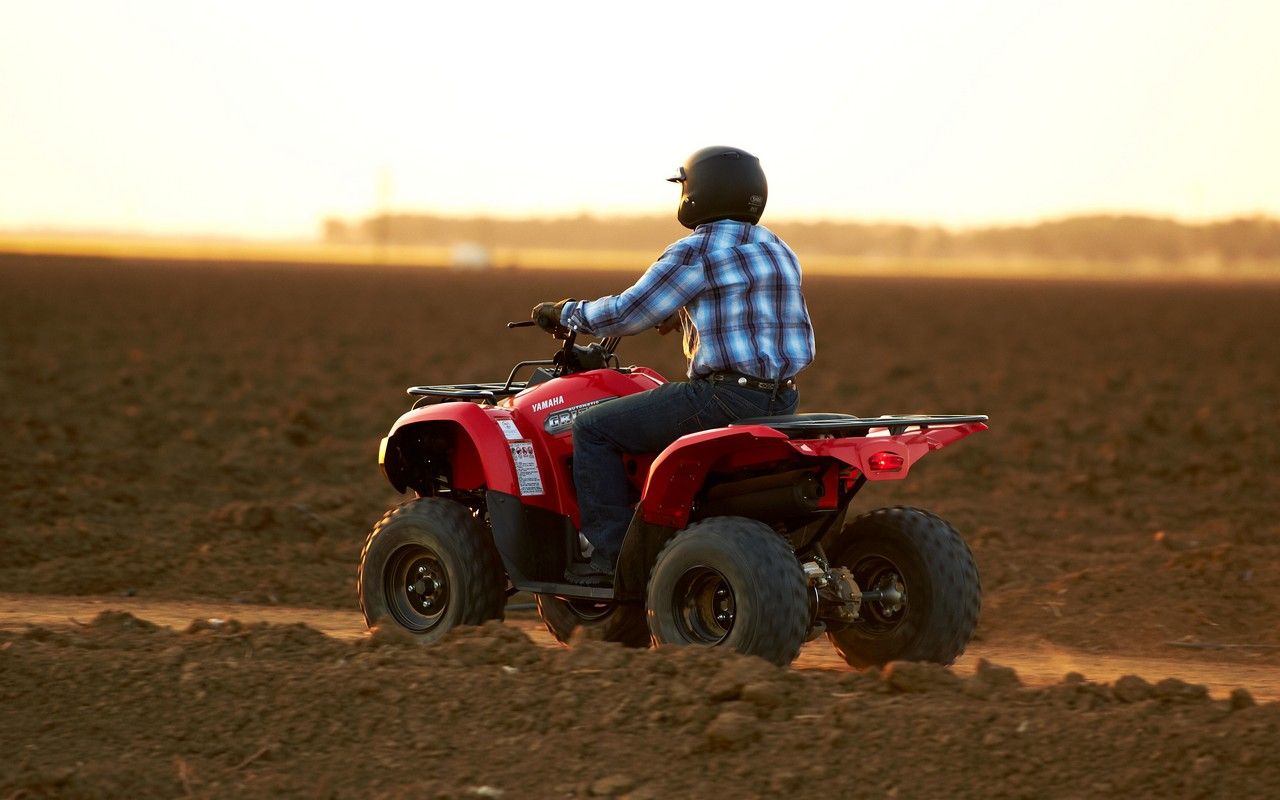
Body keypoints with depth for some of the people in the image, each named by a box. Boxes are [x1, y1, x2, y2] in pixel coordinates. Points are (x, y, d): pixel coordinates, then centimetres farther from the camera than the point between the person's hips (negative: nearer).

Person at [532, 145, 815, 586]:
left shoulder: (695, 253, -11)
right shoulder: (775, 249, 15)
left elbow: (625, 314, -8)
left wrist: (565, 314, 9)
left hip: (724, 396, -9)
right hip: (780, 398, 9)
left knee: (594, 428, 0)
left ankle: (609, 554, -4)